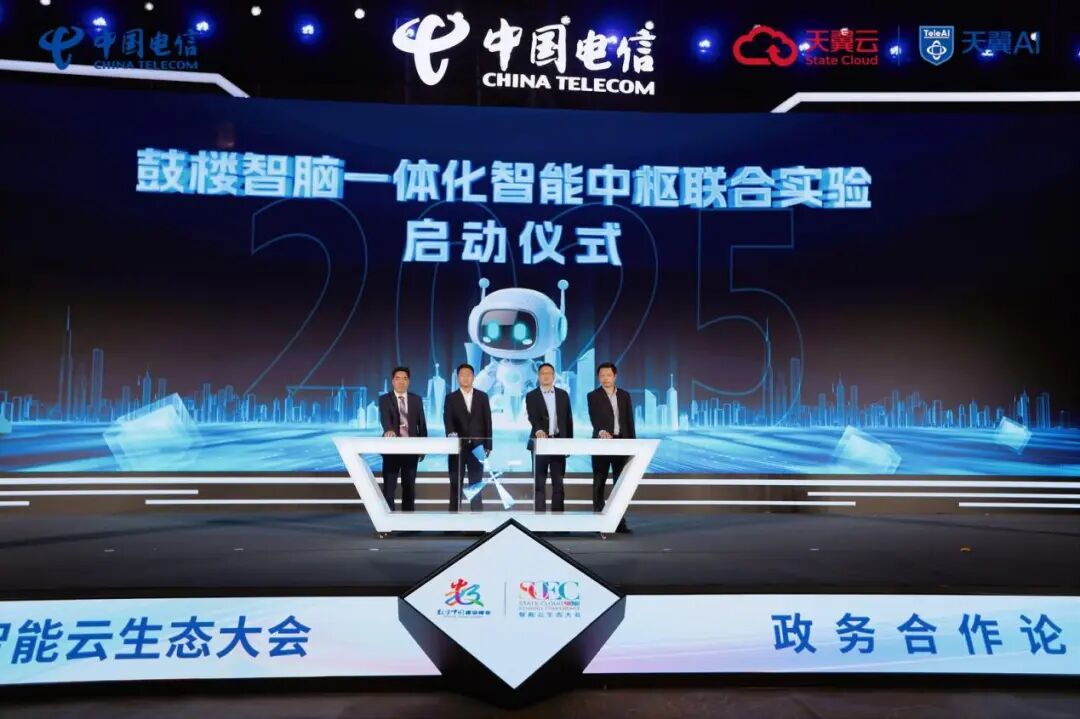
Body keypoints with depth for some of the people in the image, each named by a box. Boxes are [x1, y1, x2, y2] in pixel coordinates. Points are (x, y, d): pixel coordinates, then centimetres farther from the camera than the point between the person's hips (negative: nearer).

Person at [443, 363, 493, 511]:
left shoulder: (482, 396, 7)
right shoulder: (451, 398, 3)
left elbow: (487, 421, 5)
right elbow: (448, 419, -10)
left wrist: (488, 445, -2)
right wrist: (451, 432, -32)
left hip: (477, 446, 1)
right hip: (458, 446, -1)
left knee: (476, 484, 5)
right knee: (456, 484, 4)